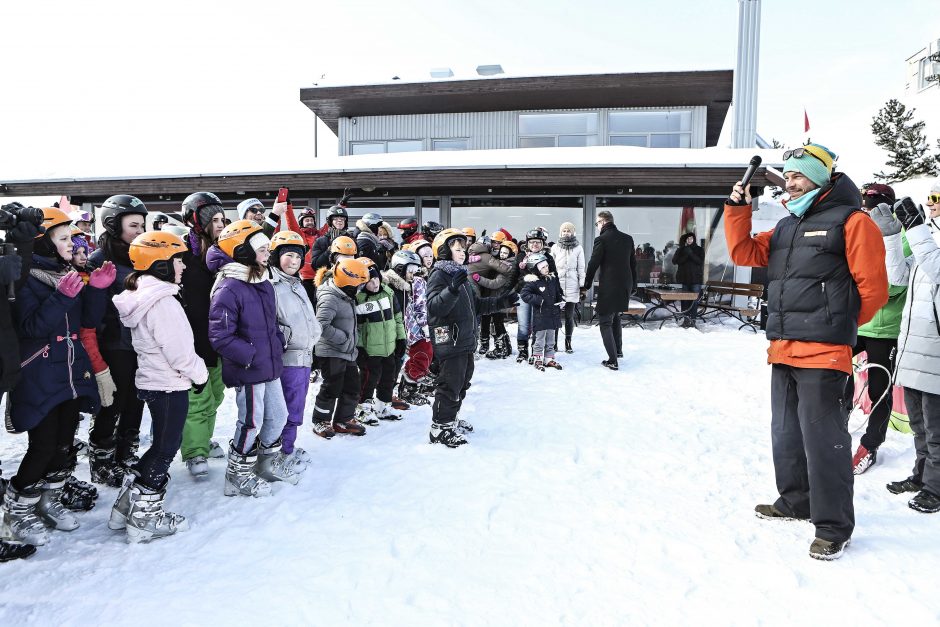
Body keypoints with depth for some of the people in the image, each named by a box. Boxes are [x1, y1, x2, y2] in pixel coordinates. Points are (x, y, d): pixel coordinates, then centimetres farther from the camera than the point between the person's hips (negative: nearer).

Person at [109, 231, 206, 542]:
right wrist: (200, 374, -5)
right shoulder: (163, 301, -22)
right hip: (170, 385, -9)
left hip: (151, 382, 9)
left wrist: (194, 371, 15)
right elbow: (180, 351, -22)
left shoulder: (139, 296, 9)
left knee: (161, 444, 20)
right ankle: (144, 517, 14)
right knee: (166, 449, 4)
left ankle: (126, 505, 28)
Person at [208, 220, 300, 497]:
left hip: (270, 366, 8)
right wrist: (250, 355, -21)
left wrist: (280, 341, 8)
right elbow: (220, 336, -23)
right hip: (247, 370, -8)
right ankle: (238, 475, 22)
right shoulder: (227, 290, -20)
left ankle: (269, 460, 39)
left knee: (278, 415, 17)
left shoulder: (265, 284, 9)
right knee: (251, 421, 3)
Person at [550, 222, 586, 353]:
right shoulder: (555, 247, 8)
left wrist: (582, 286, 2)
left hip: (572, 286, 0)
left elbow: (581, 268, 6)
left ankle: (568, 342, 13)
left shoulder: (578, 248, 6)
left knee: (569, 316, 2)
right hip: (557, 284, 0)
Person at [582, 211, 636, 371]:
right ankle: (618, 350, 35)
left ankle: (613, 361, -3)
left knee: (606, 322, 1)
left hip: (608, 287, -7)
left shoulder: (601, 239, -12)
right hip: (625, 285, 7)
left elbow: (593, 265, -9)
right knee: (615, 316, 27)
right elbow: (633, 263, 12)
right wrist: (633, 285, 20)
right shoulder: (628, 239, 7)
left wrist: (586, 286, 2)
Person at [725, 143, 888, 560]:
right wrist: (737, 209, 4)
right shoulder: (786, 227, 18)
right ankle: (796, 502, 35)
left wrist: (837, 325, 3)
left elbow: (873, 288, -7)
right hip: (783, 352, 8)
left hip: (823, 354, -8)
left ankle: (833, 527, 8)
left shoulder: (851, 222, -5)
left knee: (822, 438, -4)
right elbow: (744, 252, 13)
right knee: (786, 433, 18)